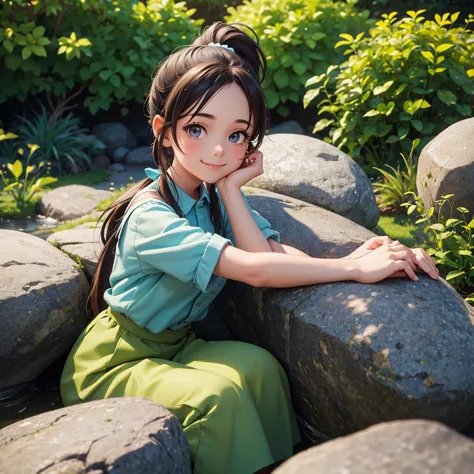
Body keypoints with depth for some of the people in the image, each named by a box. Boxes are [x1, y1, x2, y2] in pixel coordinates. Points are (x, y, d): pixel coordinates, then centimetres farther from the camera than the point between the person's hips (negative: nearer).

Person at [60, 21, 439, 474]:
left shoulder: (216, 194, -3)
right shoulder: (150, 215, -28)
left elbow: (273, 254, -20)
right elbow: (254, 270, -35)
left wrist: (231, 189, -26)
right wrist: (353, 268, -31)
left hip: (173, 346, 6)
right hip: (112, 363, -6)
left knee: (257, 364, -19)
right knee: (214, 395, -30)